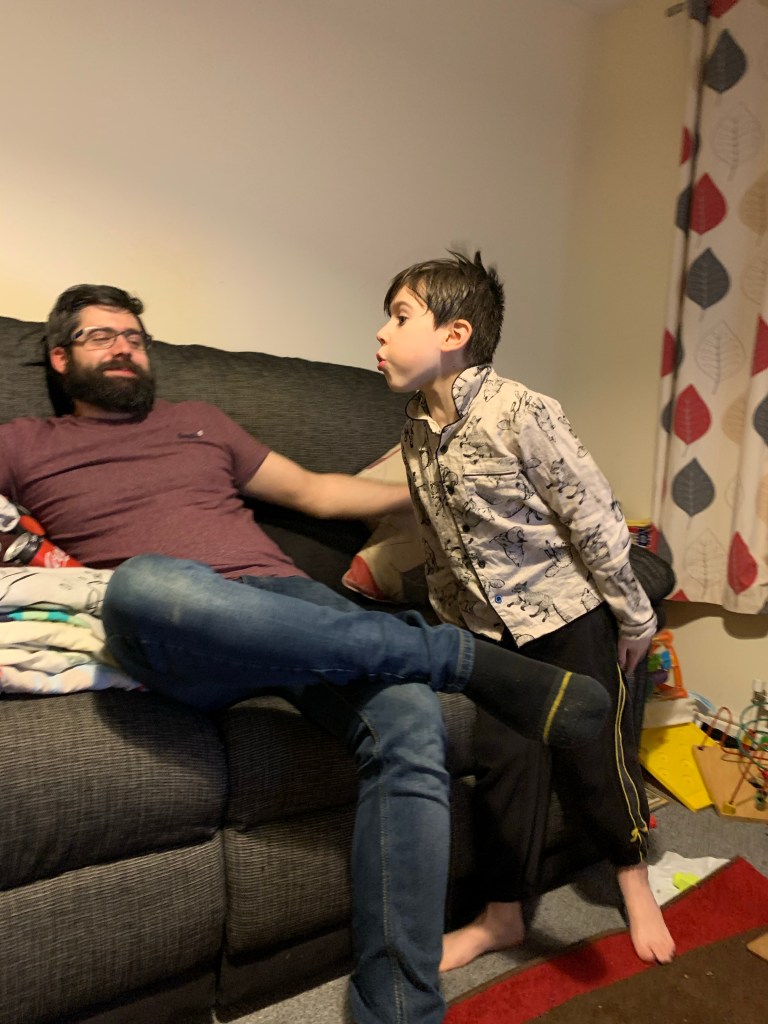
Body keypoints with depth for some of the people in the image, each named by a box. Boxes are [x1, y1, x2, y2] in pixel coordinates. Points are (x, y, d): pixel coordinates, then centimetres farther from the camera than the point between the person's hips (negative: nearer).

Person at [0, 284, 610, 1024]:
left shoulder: (197, 422, 30)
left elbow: (314, 491, 32)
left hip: (285, 602, 3)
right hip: (174, 633, -2)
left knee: (409, 724, -26)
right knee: (145, 583, -39)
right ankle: (468, 659, -28)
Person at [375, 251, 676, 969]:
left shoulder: (519, 413, -21)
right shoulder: (416, 433, -1)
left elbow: (594, 517, -15)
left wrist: (634, 617, -8)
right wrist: (450, 625, 14)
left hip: (570, 614, -4)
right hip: (492, 628, 5)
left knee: (594, 758, 9)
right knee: (503, 762, 6)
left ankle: (633, 882, 38)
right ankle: (502, 915, 27)